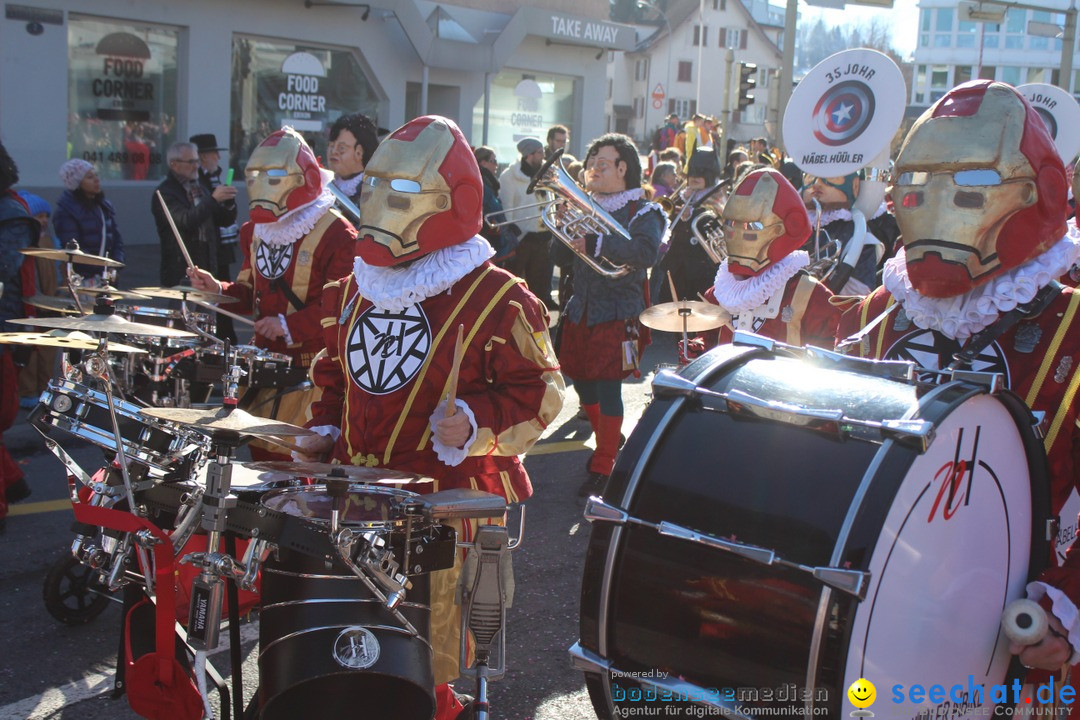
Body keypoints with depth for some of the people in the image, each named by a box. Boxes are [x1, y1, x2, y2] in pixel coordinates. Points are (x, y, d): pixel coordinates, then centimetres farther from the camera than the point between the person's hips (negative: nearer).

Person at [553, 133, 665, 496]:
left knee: (608, 387, -8)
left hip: (619, 314, -6)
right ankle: (610, 440, 35)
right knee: (580, 380, 13)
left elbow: (647, 252, -25)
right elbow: (562, 258, 11)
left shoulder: (643, 212, -4)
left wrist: (594, 243, -32)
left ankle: (603, 466, 2)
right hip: (582, 311, 7)